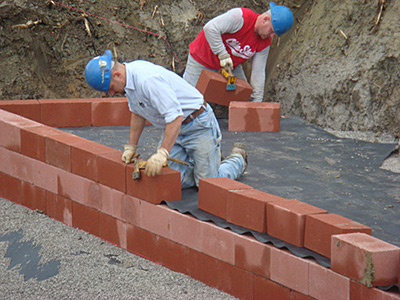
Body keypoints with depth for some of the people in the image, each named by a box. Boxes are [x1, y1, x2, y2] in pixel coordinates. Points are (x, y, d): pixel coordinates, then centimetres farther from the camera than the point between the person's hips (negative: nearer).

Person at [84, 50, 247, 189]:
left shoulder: (148, 80, -33)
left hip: (197, 125, -8)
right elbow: (137, 112, 15)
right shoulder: (129, 79, -2)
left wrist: (162, 154, -39)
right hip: (174, 127, 8)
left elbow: (175, 116, -36)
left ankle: (238, 158, 22)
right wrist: (131, 147, 14)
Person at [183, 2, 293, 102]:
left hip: (231, 65, 6)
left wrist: (257, 102, -13)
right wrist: (222, 55, -39)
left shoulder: (265, 44, -12)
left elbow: (258, 73, -9)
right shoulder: (240, 17, -33)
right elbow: (210, 28, -39)